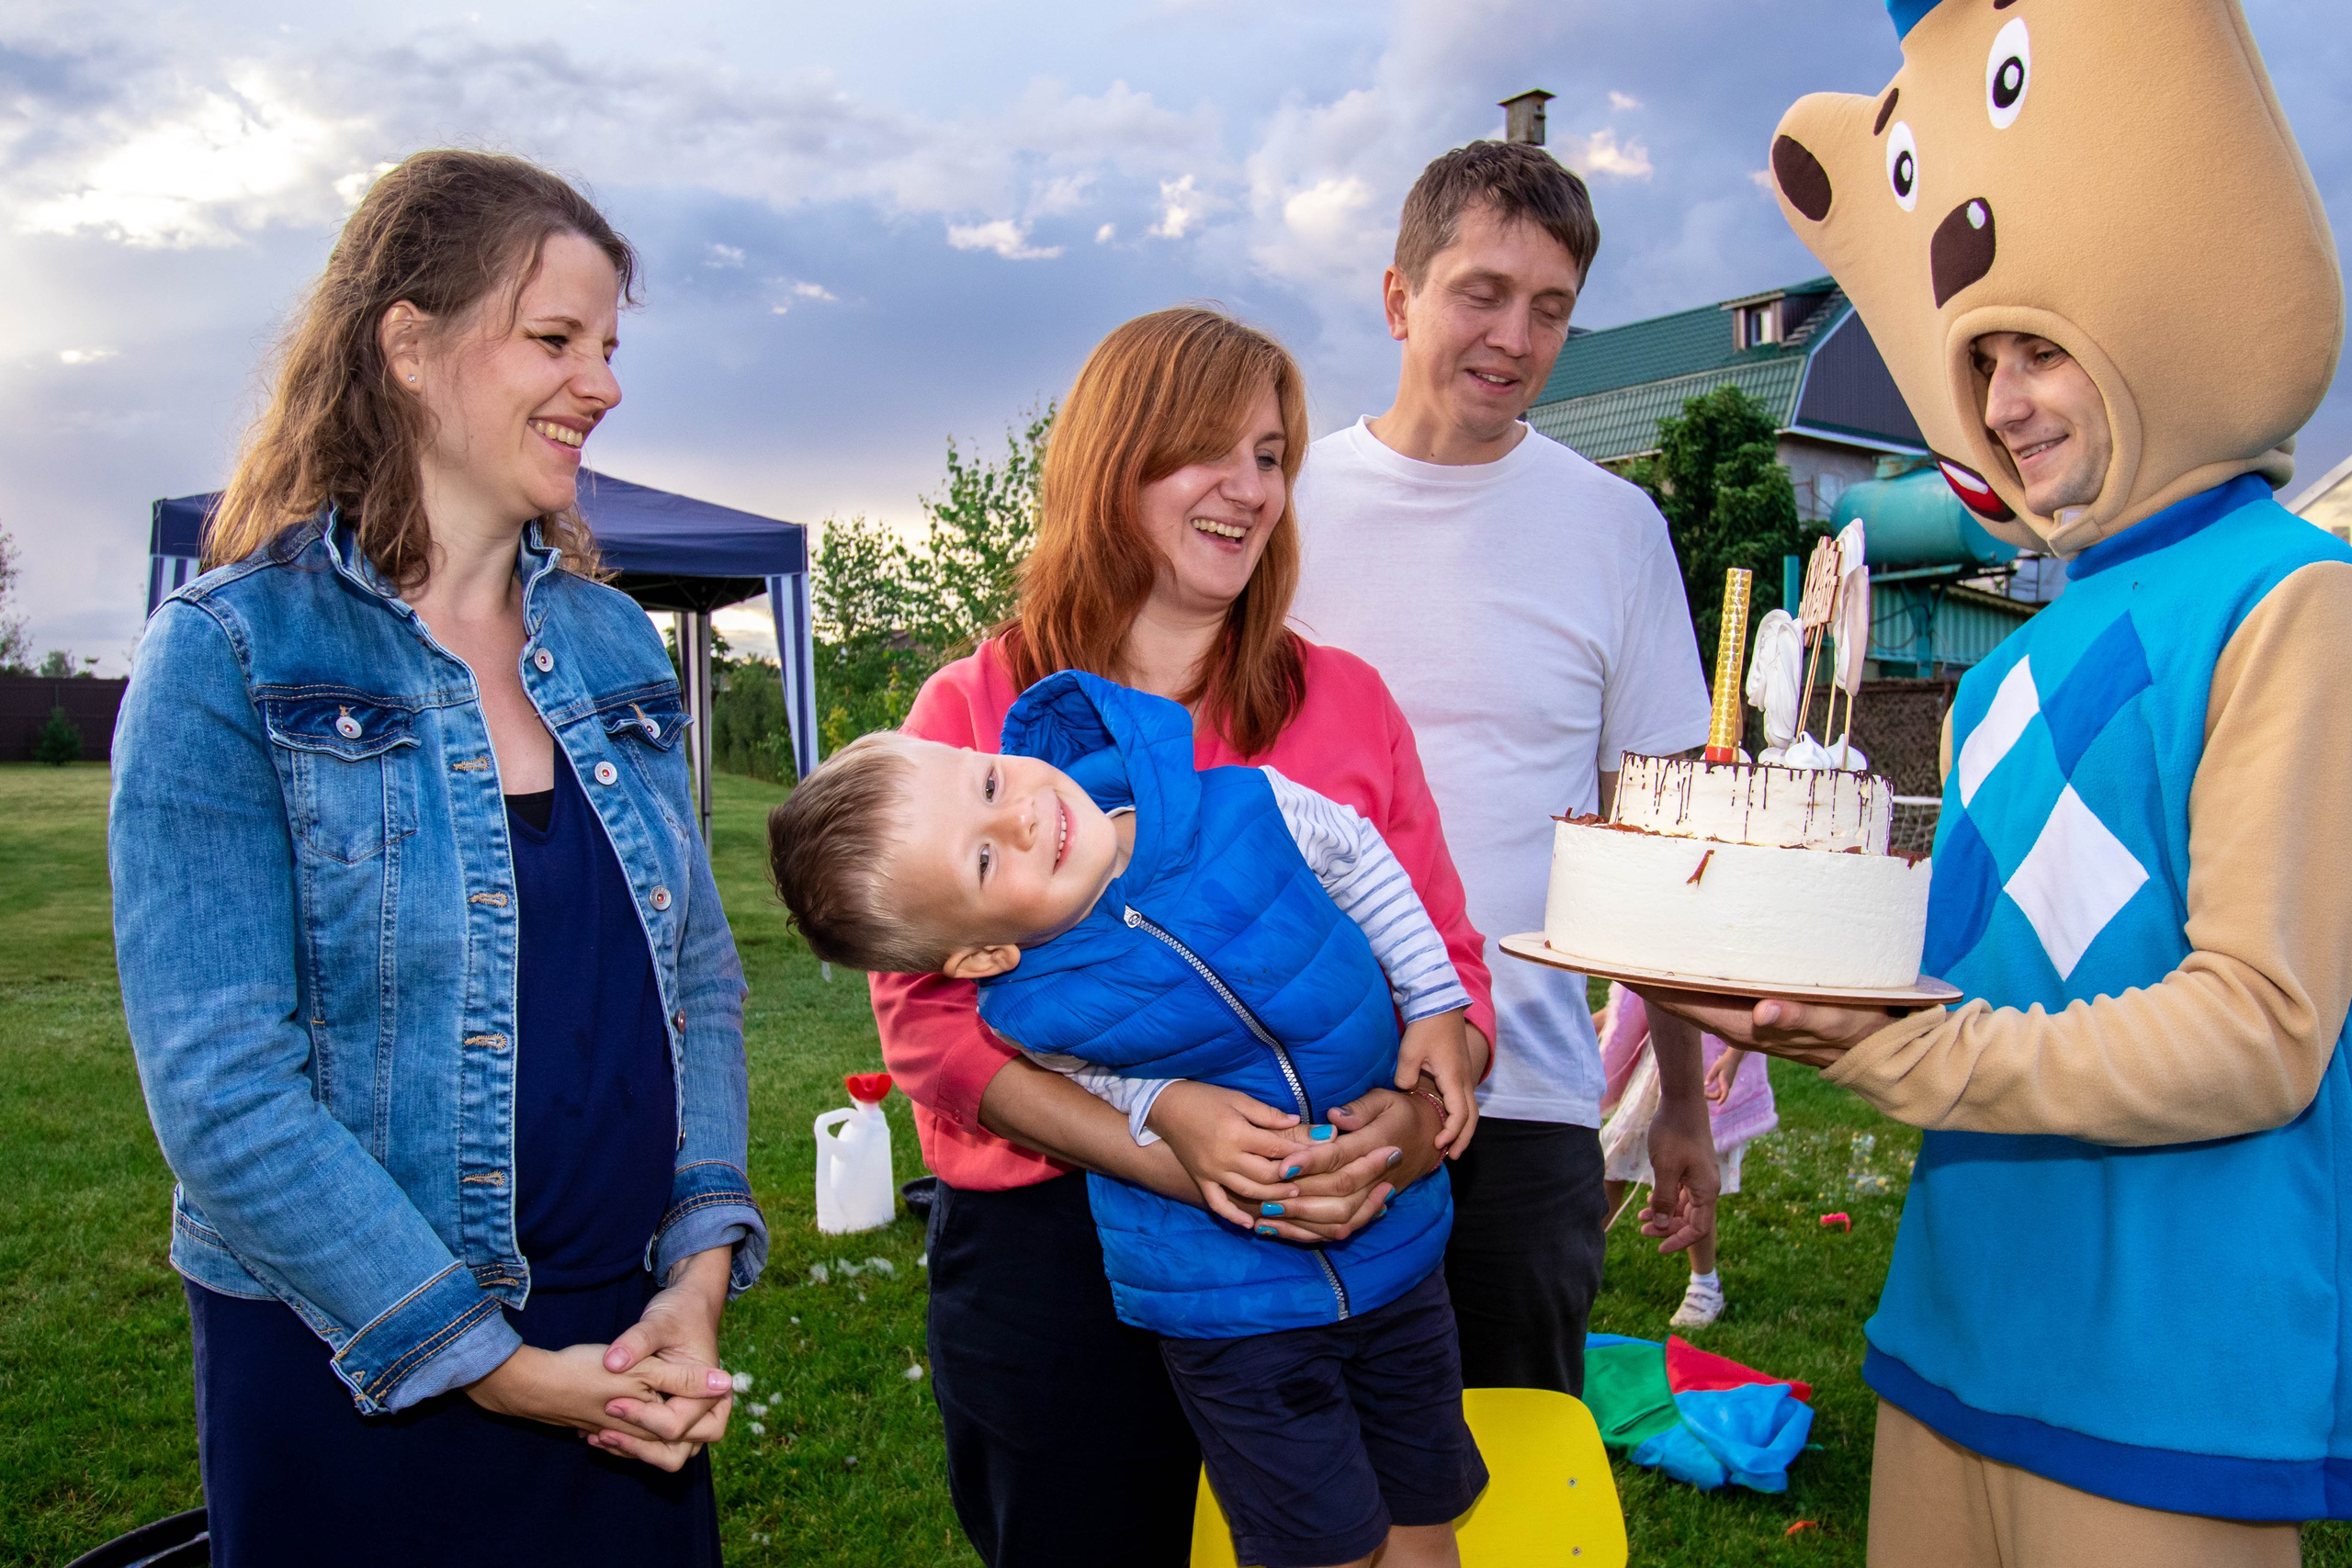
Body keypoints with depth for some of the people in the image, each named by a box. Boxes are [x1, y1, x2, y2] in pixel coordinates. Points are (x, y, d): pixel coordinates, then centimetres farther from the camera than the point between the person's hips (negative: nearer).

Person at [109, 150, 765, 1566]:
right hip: (359, 1383, -4)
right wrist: (500, 1370, -16)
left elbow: (700, 980, 5)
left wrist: (701, 1274, -7)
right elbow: (221, 1087, -16)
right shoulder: (231, 656, -11)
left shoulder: (614, 645, 5)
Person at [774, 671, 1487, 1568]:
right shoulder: (1029, 1013, -22)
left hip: (1394, 1239, 3)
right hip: (1231, 1293, -3)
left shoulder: (1233, 801, -19)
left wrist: (1437, 1003, 1)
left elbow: (1357, 860, 2)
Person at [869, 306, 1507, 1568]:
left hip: (1324, 1248, 3)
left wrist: (1413, 1118, -18)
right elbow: (927, 1014, -9)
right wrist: (1156, 1141, -23)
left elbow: (1444, 961, 4)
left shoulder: (1346, 704, 6)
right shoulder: (974, 713, -2)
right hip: (1050, 1258, -2)